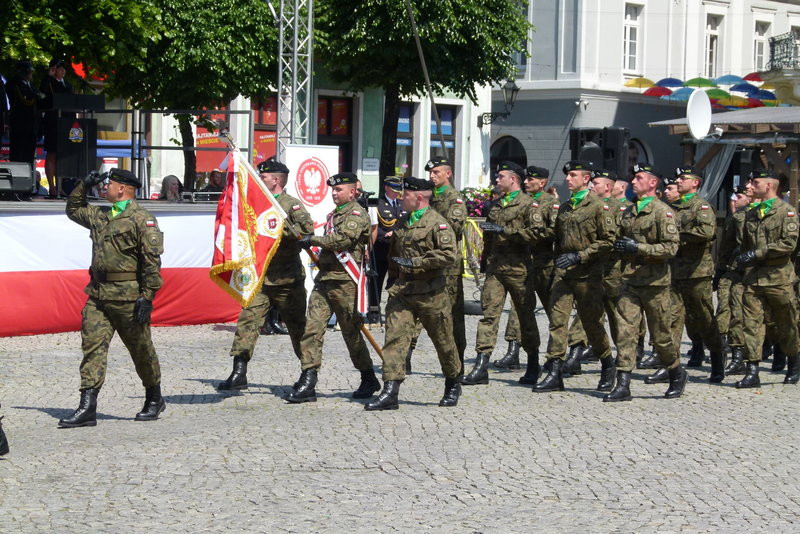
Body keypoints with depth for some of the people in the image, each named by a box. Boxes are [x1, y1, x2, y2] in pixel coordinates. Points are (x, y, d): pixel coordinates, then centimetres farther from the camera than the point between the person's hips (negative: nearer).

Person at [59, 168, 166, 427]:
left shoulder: (142, 219, -9)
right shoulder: (101, 216, 16)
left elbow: (152, 260, -14)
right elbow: (73, 209, 36)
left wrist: (147, 297, -19)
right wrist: (84, 186, 19)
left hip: (127, 295, -7)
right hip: (98, 294, 7)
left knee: (140, 348, 7)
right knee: (93, 347, -3)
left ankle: (154, 400, 25)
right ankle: (87, 408, -7)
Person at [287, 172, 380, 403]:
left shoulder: (357, 214, -7)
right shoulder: (334, 214, 21)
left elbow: (343, 239, -22)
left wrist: (313, 240, -13)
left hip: (345, 282, -8)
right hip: (324, 280, 8)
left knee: (351, 333, 3)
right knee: (312, 329, -5)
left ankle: (369, 380, 20)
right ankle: (308, 381, -8)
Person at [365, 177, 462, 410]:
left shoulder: (437, 223, -10)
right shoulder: (403, 223, 14)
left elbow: (448, 254, -23)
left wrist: (415, 263, -23)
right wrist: (396, 279, 24)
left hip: (430, 293, -6)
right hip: (402, 291, 6)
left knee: (443, 340, 9)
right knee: (394, 338, -8)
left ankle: (453, 385, 31)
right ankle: (390, 392, -13)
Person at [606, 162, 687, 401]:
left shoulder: (663, 212, -8)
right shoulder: (628, 213, 15)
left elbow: (671, 247, -16)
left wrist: (638, 248, -21)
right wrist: (619, 246, 5)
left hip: (655, 282, -6)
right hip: (630, 281, 6)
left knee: (660, 336, 5)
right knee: (625, 332, -5)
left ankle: (677, 374, 27)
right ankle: (623, 386, -7)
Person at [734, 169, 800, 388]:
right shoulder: (751, 214, 16)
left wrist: (758, 253, -19)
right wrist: (742, 256, 12)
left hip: (778, 278, -5)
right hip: (753, 278, 5)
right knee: (751, 322, -6)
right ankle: (752, 372, -7)